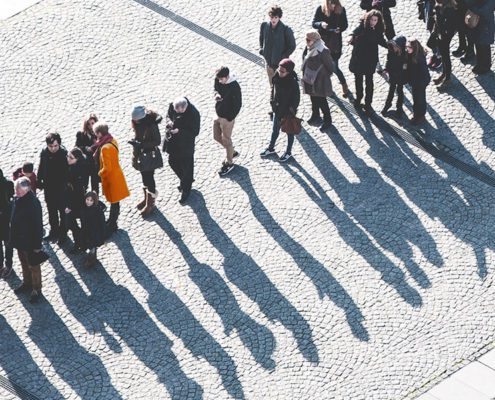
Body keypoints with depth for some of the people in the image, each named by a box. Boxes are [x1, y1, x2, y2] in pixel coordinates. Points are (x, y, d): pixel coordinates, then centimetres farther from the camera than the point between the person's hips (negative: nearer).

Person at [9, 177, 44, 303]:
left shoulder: (33, 203, -27)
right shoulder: (17, 199, -3)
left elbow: (37, 225, -23)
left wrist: (37, 244, -19)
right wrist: (13, 238, 16)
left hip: (30, 241, -8)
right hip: (19, 239, 8)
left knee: (33, 266, 8)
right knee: (24, 264, 24)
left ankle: (36, 290, 22)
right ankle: (27, 283, 43)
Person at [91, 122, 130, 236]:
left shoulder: (105, 148, -30)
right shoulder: (112, 141, -2)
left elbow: (107, 168, -28)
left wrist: (100, 174, -8)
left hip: (111, 179, -9)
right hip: (116, 174, 9)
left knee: (114, 203, 4)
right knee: (114, 202, 22)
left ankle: (111, 226, 17)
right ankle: (112, 223, 37)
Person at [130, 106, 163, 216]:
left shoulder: (152, 125, -28)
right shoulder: (137, 122, -8)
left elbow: (157, 141, -22)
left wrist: (141, 145, -28)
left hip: (150, 154, -7)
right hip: (140, 153, 7)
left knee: (149, 178, 4)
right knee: (144, 176, 22)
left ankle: (150, 203, 20)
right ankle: (146, 198, 40)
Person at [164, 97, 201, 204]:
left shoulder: (193, 114, -29)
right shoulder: (172, 106, -14)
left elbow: (195, 132, -23)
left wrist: (180, 131, -33)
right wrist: (170, 121, -16)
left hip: (186, 145, -6)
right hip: (173, 142, 6)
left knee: (186, 168, 10)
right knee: (173, 162, 24)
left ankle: (185, 192, 29)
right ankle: (185, 181, 50)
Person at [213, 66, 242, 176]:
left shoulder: (234, 87, -29)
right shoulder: (218, 80, -9)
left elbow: (238, 104, -21)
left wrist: (230, 118, -17)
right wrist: (217, 94, -12)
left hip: (227, 118, -8)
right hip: (218, 114, 8)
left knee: (226, 140, 8)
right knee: (217, 136, 21)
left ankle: (229, 163, 28)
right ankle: (232, 152, 44)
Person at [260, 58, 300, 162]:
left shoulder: (293, 83, -30)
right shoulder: (277, 77, -13)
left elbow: (296, 99, -20)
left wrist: (292, 111, -16)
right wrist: (273, 103, 6)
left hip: (288, 112, -6)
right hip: (278, 110, 6)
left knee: (289, 132, 17)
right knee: (275, 130, 25)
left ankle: (288, 152, 37)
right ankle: (271, 148, 47)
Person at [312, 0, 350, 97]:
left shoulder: (341, 10, -8)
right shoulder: (320, 9, -7)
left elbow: (345, 25, 0)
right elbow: (314, 23, -5)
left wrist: (340, 29, -22)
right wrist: (321, 24, -26)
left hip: (336, 42, -2)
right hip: (323, 41, 2)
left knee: (334, 67, -4)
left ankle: (344, 85, 18)